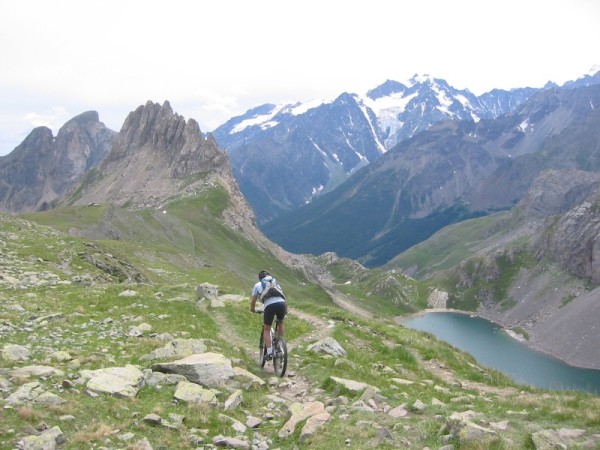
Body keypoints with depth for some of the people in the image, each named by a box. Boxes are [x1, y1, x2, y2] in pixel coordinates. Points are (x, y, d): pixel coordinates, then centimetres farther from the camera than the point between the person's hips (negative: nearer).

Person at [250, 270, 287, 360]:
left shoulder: (257, 285, 25)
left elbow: (253, 301, 28)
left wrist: (253, 309, 48)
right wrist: (285, 311, 47)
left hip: (269, 305, -2)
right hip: (281, 303, 2)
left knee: (266, 329, 16)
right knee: (281, 323, 30)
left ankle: (269, 352, 5)